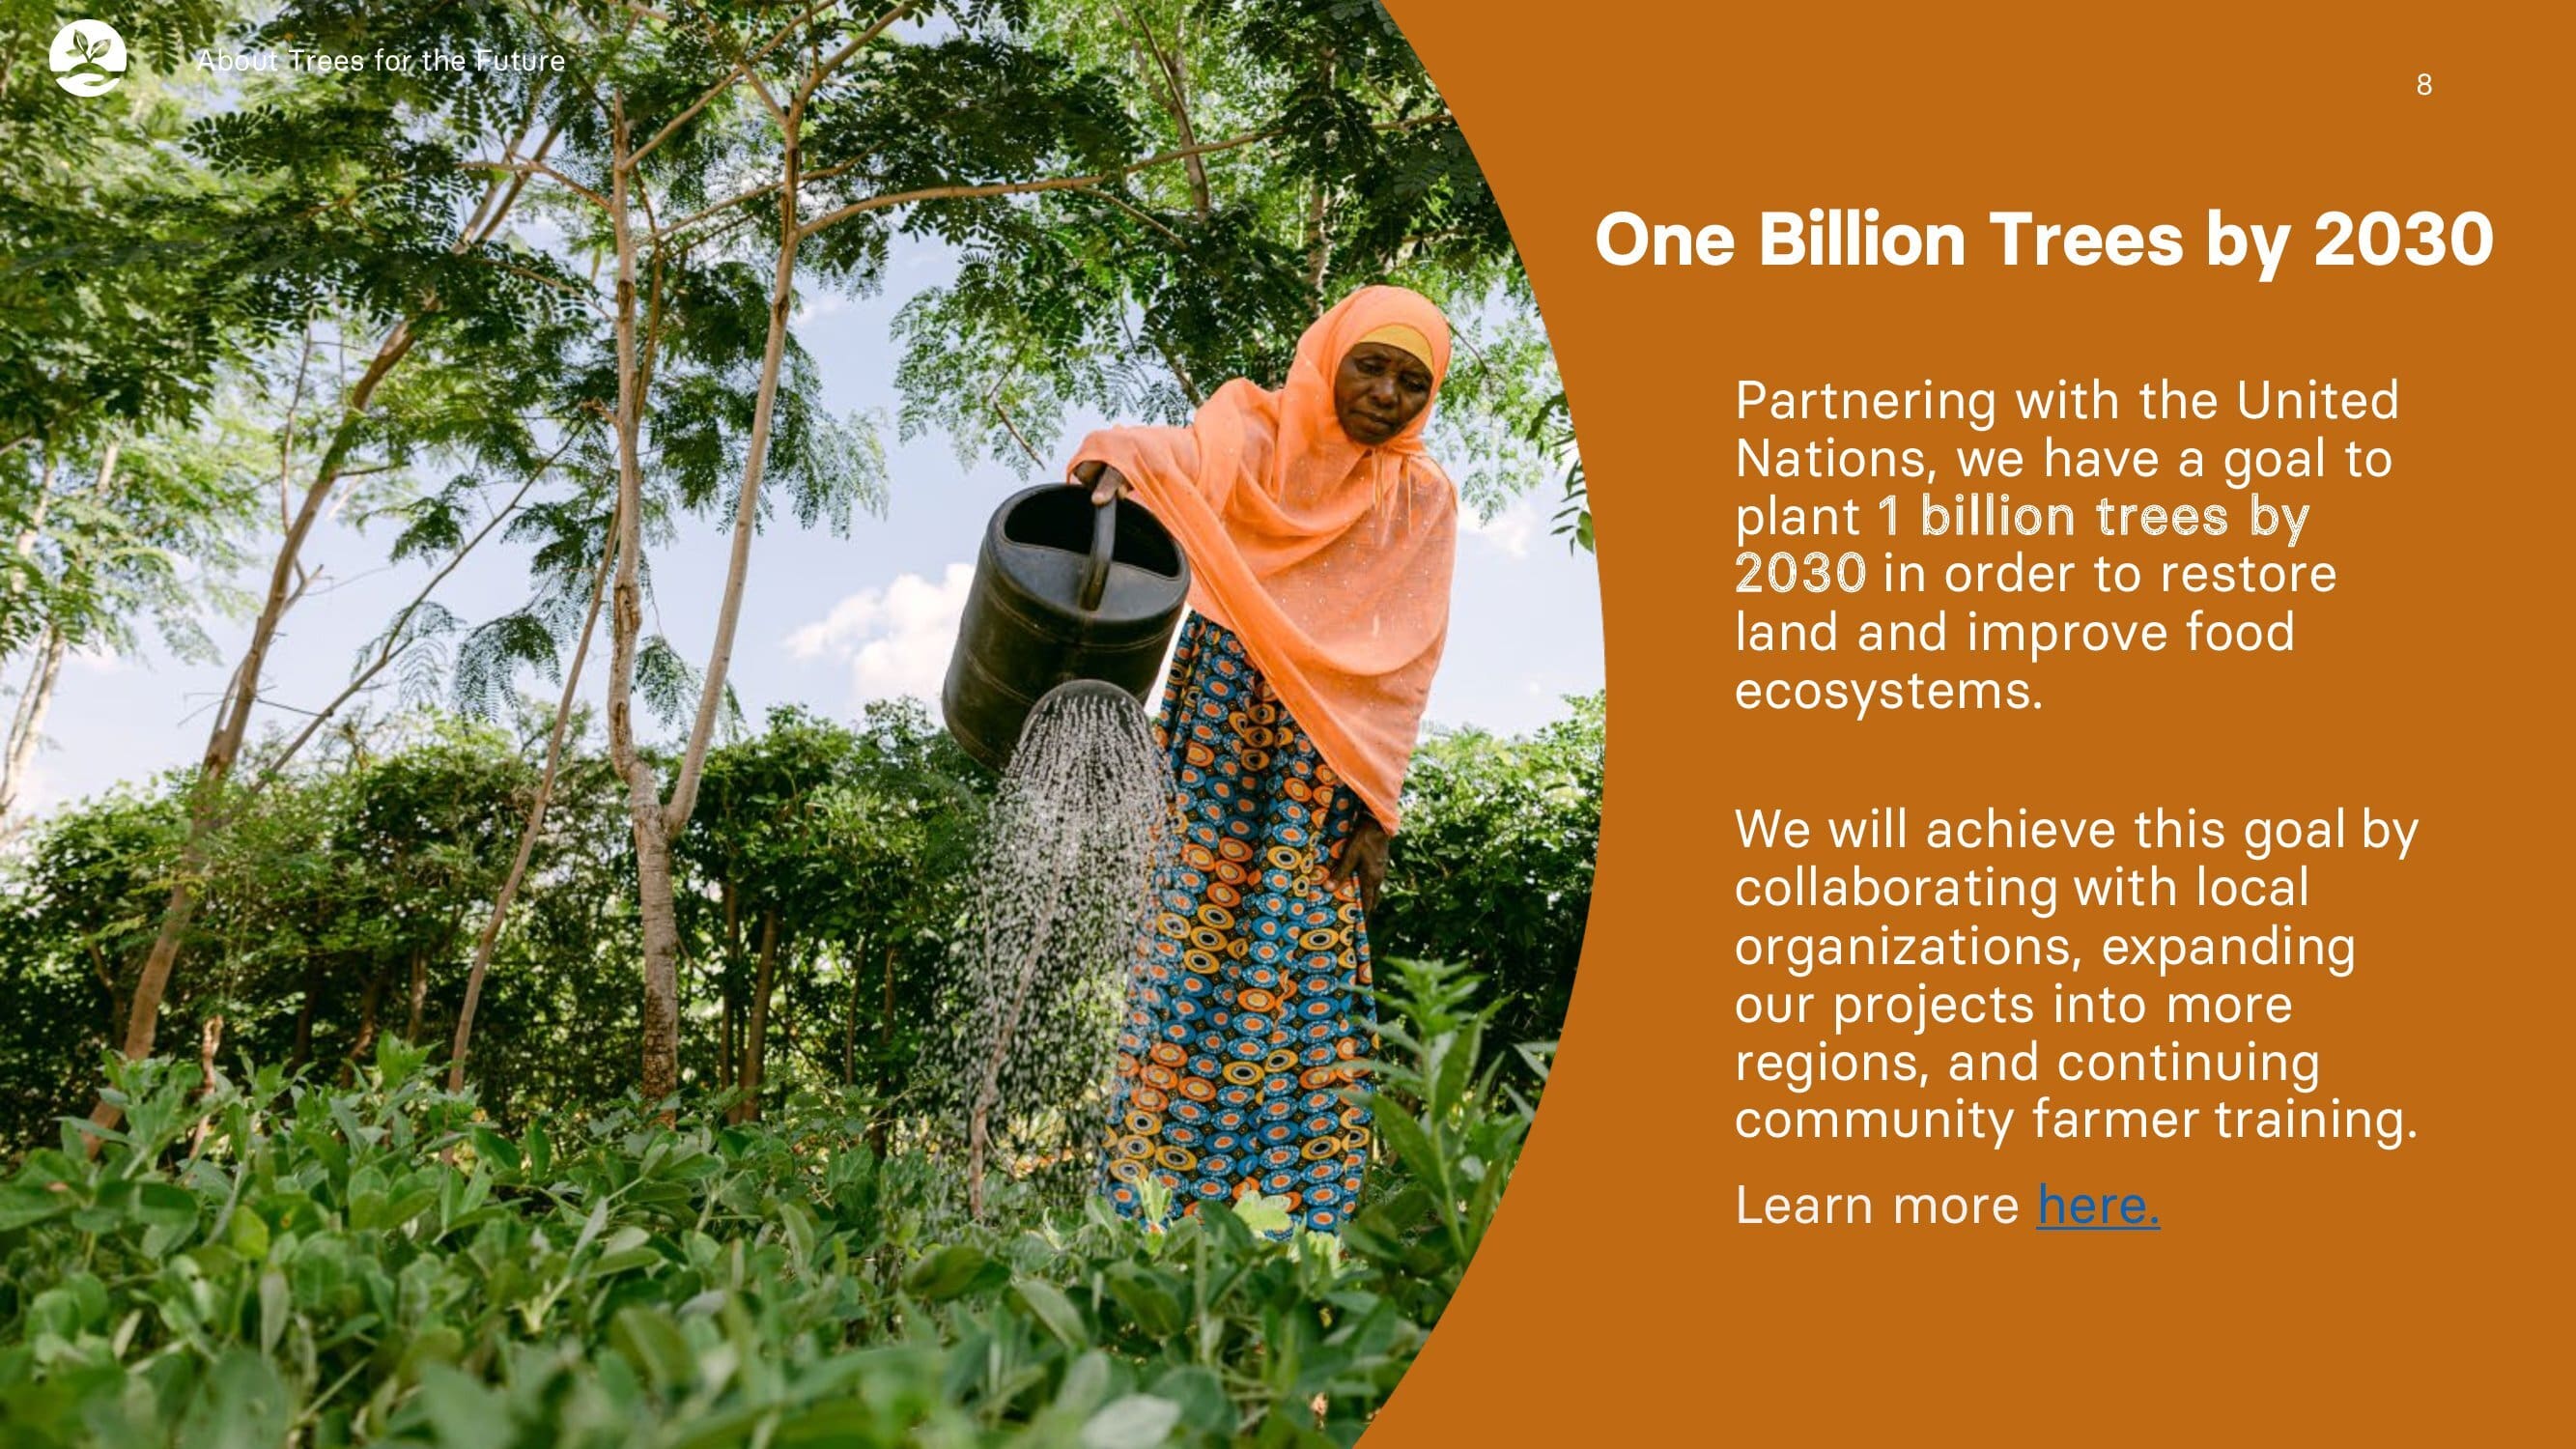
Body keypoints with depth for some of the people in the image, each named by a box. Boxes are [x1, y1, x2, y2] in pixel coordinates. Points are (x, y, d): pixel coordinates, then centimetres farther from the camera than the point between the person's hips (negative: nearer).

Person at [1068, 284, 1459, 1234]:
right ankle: (1151, 1190, 8)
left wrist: (1376, 807, -4)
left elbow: (1405, 667, 4)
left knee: (1303, 960, -1)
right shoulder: (1251, 432, 2)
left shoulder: (1421, 498, 7)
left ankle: (1284, 1193, 7)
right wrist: (1115, 458, -46)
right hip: (1219, 711, -1)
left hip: (1327, 748, 1)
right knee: (1192, 931, -2)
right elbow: (1180, 453, -22)